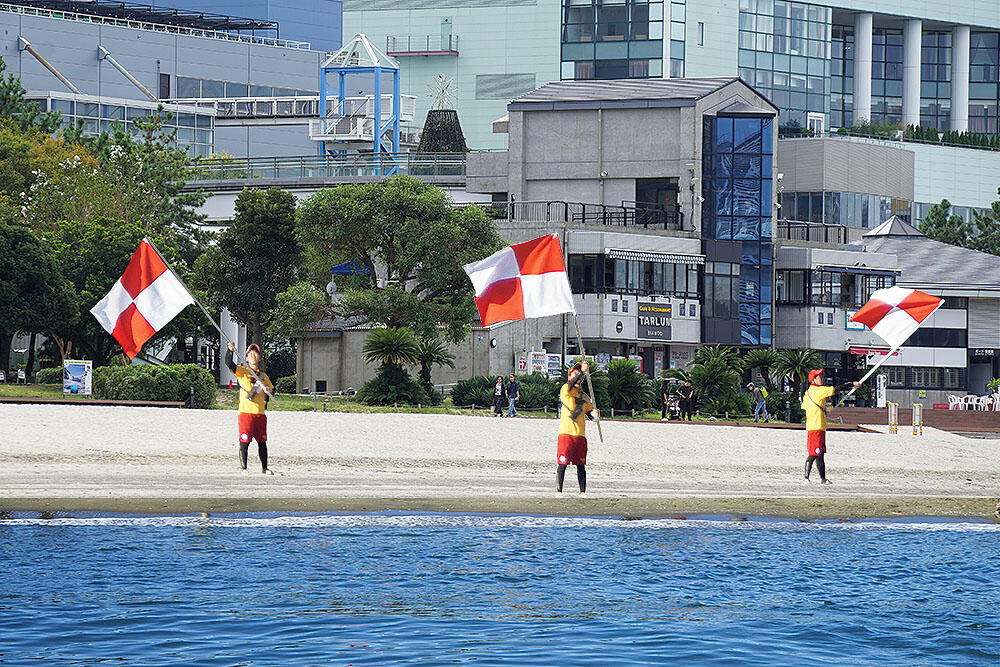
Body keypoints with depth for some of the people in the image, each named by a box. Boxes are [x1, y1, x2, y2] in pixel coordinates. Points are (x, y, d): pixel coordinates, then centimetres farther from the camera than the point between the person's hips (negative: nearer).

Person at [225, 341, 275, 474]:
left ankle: (264, 468, 17)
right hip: (246, 412, -4)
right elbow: (229, 363, -13)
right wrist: (230, 351, -31)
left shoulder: (263, 375, 17)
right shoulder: (242, 371, 4)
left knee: (262, 441, 9)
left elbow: (272, 389, 19)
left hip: (260, 412, 4)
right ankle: (243, 468, -2)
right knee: (244, 441, -7)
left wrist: (269, 391, -6)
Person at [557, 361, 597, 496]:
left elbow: (589, 414, 21)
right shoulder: (566, 389, -1)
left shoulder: (585, 397, 17)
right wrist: (582, 371, -33)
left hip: (580, 434, 5)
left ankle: (583, 492, 10)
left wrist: (593, 414, -3)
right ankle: (558, 490, -2)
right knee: (562, 464, -6)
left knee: (581, 464, 6)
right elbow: (571, 384, -24)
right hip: (566, 433, -5)